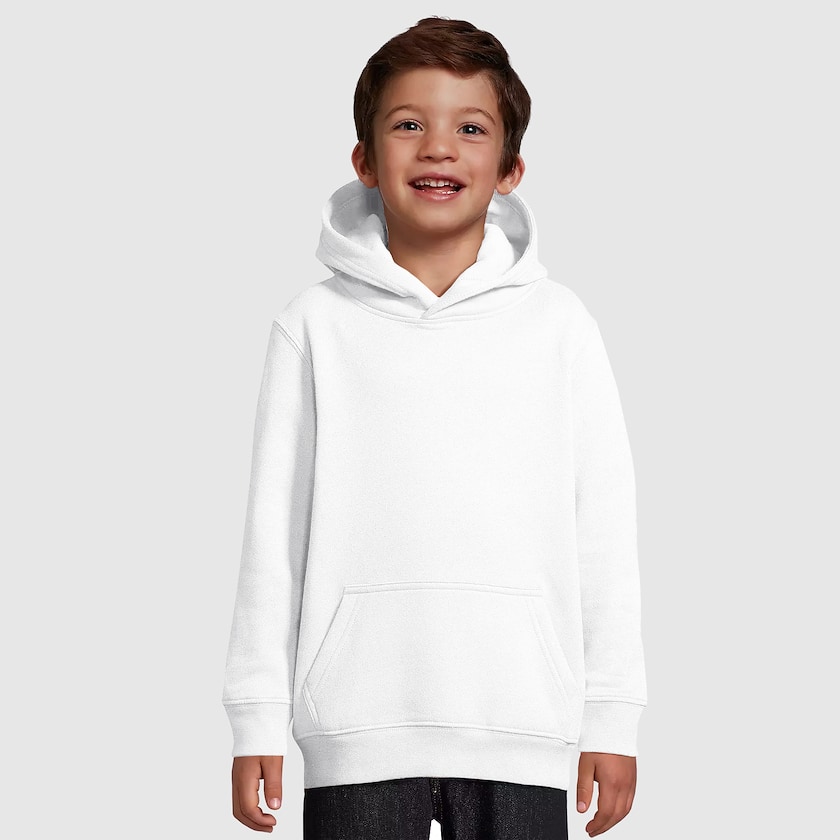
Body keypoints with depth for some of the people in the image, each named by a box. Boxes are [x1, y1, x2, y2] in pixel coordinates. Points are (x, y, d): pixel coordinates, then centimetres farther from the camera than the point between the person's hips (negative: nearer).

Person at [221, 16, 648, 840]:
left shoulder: (558, 324, 7)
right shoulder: (316, 324, 6)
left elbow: (604, 525, 7)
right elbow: (275, 525, 6)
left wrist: (612, 716, 4)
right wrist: (257, 716, 3)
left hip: (523, 720, 1)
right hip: (359, 724, 0)